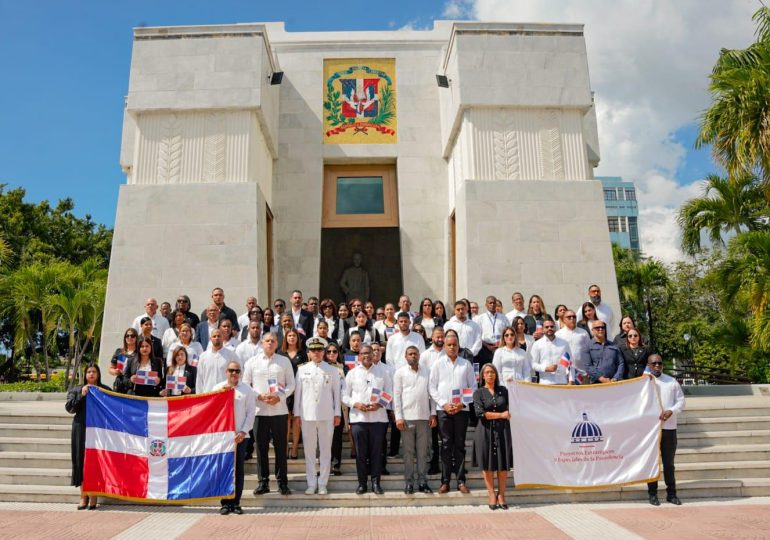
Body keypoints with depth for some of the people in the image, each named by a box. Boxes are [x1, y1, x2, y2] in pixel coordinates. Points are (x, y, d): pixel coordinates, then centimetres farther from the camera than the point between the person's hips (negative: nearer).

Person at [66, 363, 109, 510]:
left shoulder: (105, 390, 7)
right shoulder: (77, 390, 12)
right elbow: (69, 408, 1)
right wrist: (81, 395, -8)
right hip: (81, 430, 2)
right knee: (81, 460, 2)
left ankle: (93, 497, 4)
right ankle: (83, 496, 11)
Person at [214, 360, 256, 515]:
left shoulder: (247, 390, 4)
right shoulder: (218, 388, 9)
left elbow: (251, 412, 1)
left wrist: (243, 431, -8)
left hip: (240, 435, -1)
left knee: (238, 469, 2)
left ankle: (236, 502, 10)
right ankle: (225, 502, 9)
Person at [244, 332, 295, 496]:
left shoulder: (284, 361, 5)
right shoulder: (252, 362, 6)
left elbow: (291, 384, 4)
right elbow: (245, 385, 4)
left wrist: (279, 397, -11)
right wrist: (260, 396, -10)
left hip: (280, 410, 0)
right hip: (259, 410, 1)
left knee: (280, 446, 3)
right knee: (261, 447, 5)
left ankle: (282, 482, 12)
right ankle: (263, 482, 15)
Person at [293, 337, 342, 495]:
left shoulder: (332, 371, 5)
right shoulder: (302, 370, 6)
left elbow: (336, 393, 6)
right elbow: (297, 393, 7)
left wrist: (337, 414, 2)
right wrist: (296, 415, 5)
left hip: (326, 416, 0)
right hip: (307, 415, 1)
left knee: (325, 450, 4)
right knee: (309, 450, 5)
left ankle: (322, 484, 13)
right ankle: (311, 483, 15)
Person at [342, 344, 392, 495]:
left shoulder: (382, 371, 7)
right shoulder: (352, 373, 7)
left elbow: (389, 393, 6)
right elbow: (345, 396, 6)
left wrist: (380, 405, -11)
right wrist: (356, 404, -11)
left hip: (378, 417, 0)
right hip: (358, 418, 0)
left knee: (376, 451, 4)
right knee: (360, 452, 4)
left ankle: (376, 482, 14)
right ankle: (362, 483, 14)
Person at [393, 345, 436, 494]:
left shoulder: (427, 371, 9)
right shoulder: (400, 372, 2)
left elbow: (432, 393, 9)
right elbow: (396, 395, -1)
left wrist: (433, 414, 2)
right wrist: (398, 417, -7)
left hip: (424, 417, 2)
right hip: (407, 417, -2)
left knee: (423, 451, 6)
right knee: (408, 451, 4)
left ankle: (422, 481, 13)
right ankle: (409, 482, 11)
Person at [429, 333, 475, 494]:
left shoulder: (466, 364, 6)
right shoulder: (438, 364, 5)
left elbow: (473, 387, 6)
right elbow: (432, 387, 3)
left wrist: (463, 404, -6)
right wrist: (444, 404, -7)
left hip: (462, 409, 1)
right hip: (443, 409, 0)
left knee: (460, 445, 4)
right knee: (446, 445, 1)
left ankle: (461, 481, 10)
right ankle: (445, 481, 6)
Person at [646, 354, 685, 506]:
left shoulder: (672, 381, 9)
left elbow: (681, 401, 6)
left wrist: (671, 411, -10)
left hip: (669, 426, 2)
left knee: (669, 462, 10)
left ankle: (671, 493, 20)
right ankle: (652, 494, 12)